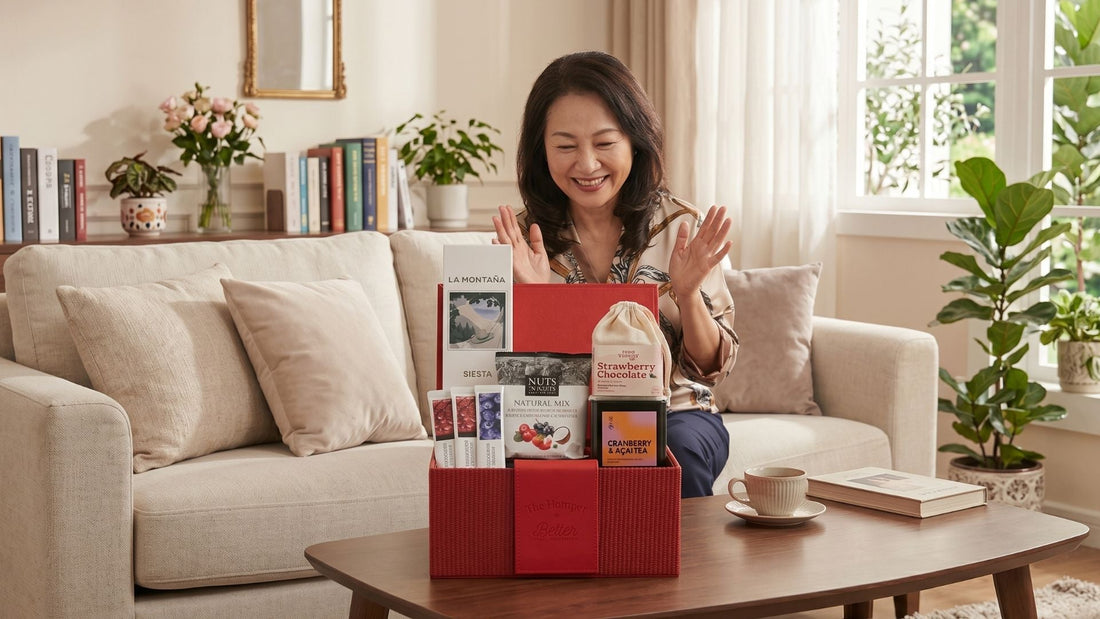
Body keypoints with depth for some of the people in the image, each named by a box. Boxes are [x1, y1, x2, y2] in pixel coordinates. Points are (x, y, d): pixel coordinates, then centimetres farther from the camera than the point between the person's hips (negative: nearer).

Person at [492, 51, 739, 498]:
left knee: (678, 450, -32)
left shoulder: (681, 226, -3)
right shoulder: (525, 238, -2)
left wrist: (687, 294, -19)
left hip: (675, 413, 1)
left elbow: (712, 367, 0)